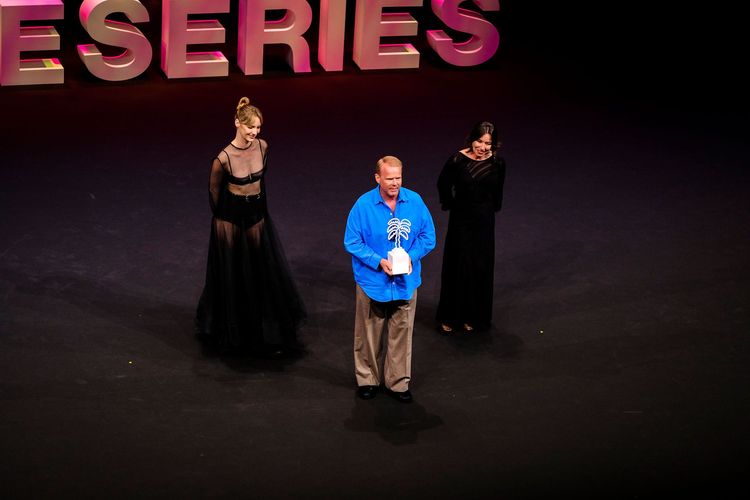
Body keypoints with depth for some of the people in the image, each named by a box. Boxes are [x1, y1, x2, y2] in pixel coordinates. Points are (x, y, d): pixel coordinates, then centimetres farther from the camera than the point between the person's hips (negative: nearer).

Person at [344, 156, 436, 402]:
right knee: (369, 333, 10)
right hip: (372, 281, -2)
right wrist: (379, 262, -19)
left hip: (405, 281, 2)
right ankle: (367, 379, 28)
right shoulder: (364, 205, -13)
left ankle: (398, 381, 24)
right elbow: (352, 242, -9)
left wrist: (411, 256, -15)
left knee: (401, 332, 10)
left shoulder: (414, 201, -7)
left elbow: (428, 236, 1)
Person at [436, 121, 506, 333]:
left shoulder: (497, 163, -9)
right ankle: (449, 317, 18)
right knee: (457, 267, 5)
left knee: (481, 268, 8)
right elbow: (443, 184, 1)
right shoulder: (458, 160, -17)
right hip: (461, 220, -2)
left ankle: (473, 316, 22)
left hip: (484, 221, 2)